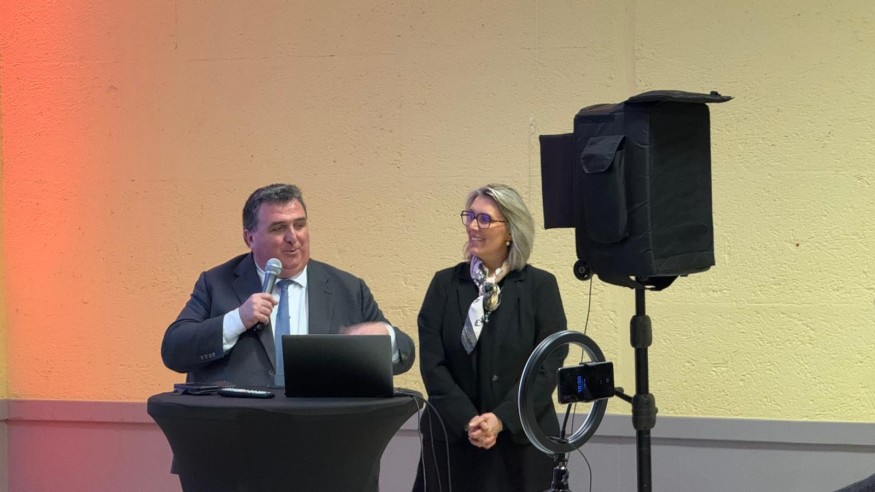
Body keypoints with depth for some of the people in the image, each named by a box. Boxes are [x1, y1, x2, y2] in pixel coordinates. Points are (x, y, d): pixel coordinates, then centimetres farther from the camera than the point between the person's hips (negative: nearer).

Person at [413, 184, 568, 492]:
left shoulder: (540, 286, 1)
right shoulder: (445, 284, 5)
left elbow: (548, 365, -6)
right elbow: (432, 362, -1)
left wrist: (502, 419, -16)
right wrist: (468, 421, -13)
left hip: (522, 441, -1)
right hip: (451, 439, 1)